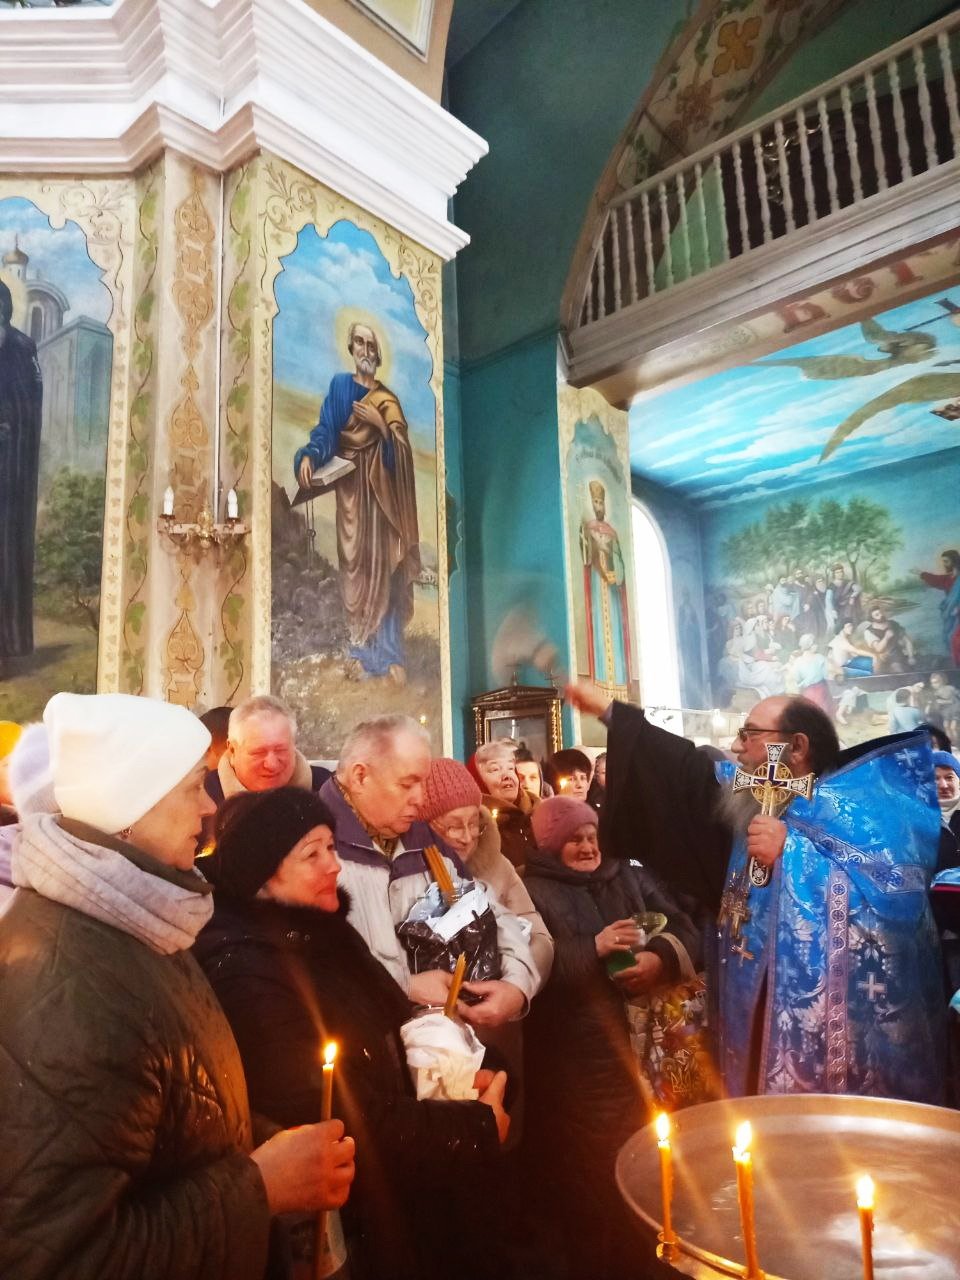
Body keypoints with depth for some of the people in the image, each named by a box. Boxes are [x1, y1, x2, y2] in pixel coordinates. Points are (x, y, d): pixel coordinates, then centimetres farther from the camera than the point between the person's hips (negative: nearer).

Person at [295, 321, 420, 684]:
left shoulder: (387, 399, 9)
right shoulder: (338, 385, 10)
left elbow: (402, 450, -1)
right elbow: (325, 431, -1)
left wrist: (380, 424, -16)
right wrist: (309, 456, -20)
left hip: (380, 488, 0)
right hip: (350, 487, 0)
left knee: (383, 563, -4)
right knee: (355, 562, -3)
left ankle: (390, 652, 0)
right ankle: (359, 649, 2)